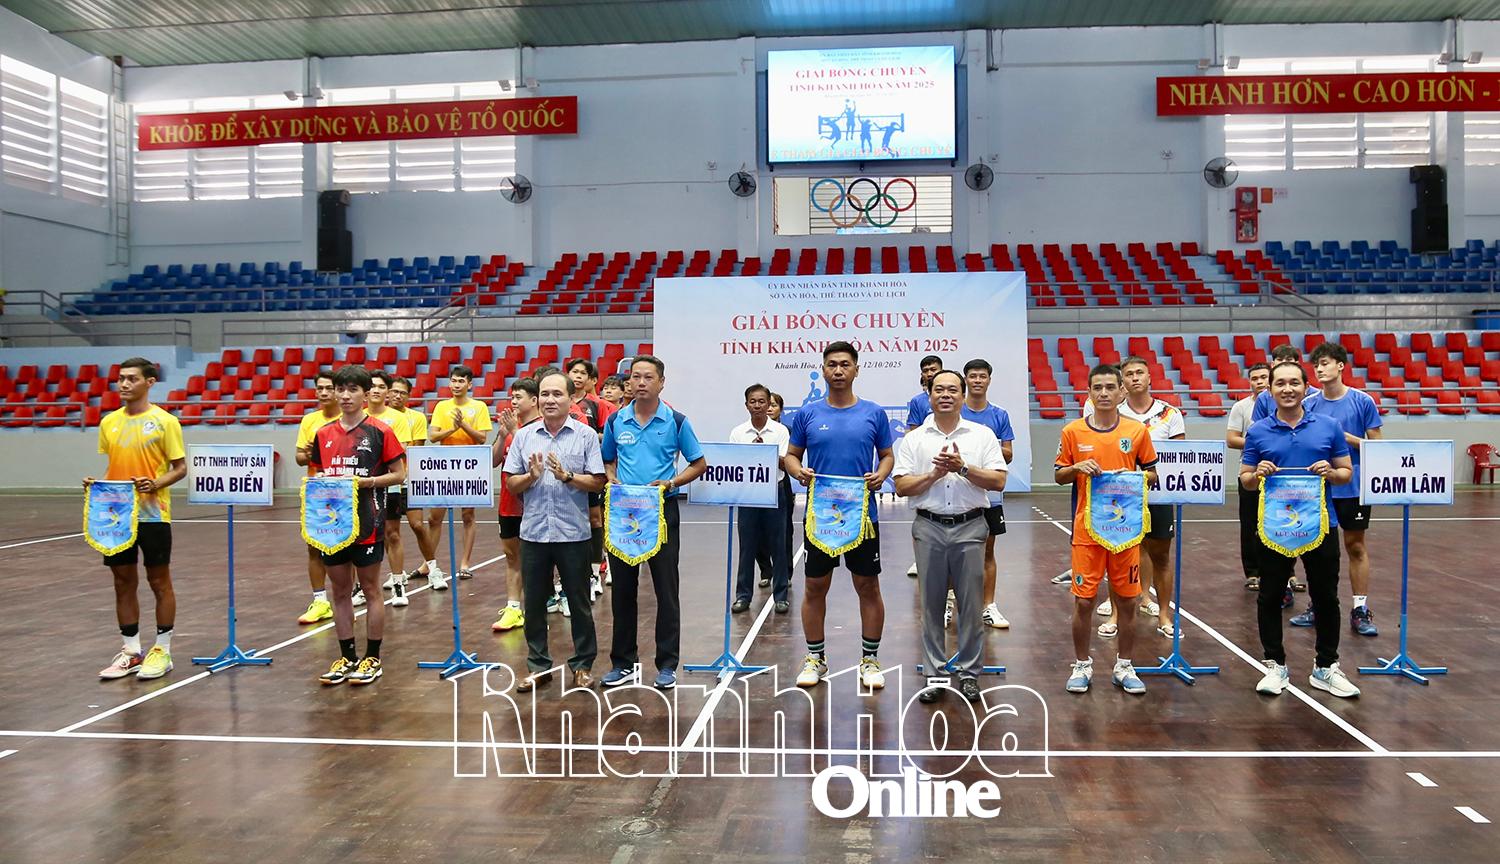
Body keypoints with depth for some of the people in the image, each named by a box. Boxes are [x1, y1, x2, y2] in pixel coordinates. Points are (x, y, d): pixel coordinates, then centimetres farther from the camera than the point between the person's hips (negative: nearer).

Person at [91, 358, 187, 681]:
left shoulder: (164, 421, -7)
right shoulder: (109, 422, 9)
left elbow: (180, 468, -6)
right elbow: (114, 465, 19)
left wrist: (155, 484, -22)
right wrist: (98, 483, 1)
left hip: (152, 515, -5)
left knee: (159, 581, 4)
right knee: (123, 583, 10)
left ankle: (162, 651, 14)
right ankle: (131, 651, 21)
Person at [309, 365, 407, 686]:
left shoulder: (379, 431, -5)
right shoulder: (324, 434, 8)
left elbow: (399, 475, -4)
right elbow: (318, 473, 18)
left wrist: (366, 481, -17)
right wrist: (322, 483, -4)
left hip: (367, 524, -5)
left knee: (371, 589, 5)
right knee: (340, 592, 11)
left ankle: (372, 658, 15)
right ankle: (347, 658, 22)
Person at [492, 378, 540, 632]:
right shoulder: (510, 424, 10)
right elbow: (494, 460, 6)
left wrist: (514, 430, -21)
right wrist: (502, 434, -7)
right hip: (509, 503, 7)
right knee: (512, 555, 8)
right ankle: (512, 608, 12)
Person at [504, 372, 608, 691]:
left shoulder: (585, 435, -1)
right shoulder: (524, 436, 6)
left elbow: (597, 482, -5)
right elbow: (511, 484, 6)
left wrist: (566, 476, -19)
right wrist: (531, 476, -13)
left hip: (573, 532, -2)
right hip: (533, 531, 3)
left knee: (579, 602, 7)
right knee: (533, 602, 10)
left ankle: (582, 665, 21)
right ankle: (539, 666, 23)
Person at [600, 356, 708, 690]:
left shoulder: (676, 421, -1)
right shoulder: (616, 421, 7)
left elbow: (699, 464, 4)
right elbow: (606, 461, 18)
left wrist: (671, 482, -11)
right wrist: (613, 481, -3)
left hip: (663, 509, -2)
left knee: (666, 589, 0)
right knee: (623, 587, 8)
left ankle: (667, 664, 10)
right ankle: (623, 661, 19)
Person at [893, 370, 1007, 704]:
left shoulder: (983, 435, 5)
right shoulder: (914, 439, 6)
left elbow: (998, 481, -4)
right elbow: (901, 487, -1)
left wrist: (963, 468, -14)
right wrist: (935, 474, -13)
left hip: (970, 527, -1)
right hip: (929, 528, 1)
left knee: (970, 603, 4)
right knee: (931, 603, 6)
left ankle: (969, 672, 15)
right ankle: (934, 673, 15)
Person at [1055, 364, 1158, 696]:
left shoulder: (1137, 431, 2)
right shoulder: (1073, 431, 1)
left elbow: (1152, 473, 9)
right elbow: (1058, 475, 8)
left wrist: (1133, 476, -12)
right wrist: (1077, 468, -13)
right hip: (1087, 530, -1)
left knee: (1128, 601, 7)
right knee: (1083, 601, 2)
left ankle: (1124, 667, 22)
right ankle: (1082, 665, 18)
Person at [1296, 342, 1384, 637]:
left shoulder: (1362, 401, -5)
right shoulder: (1308, 404, 3)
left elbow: (1376, 444, -3)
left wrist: (1347, 438, -16)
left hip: (1352, 487, -3)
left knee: (1356, 547, 4)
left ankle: (1361, 610, 12)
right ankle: (1317, 607, 20)